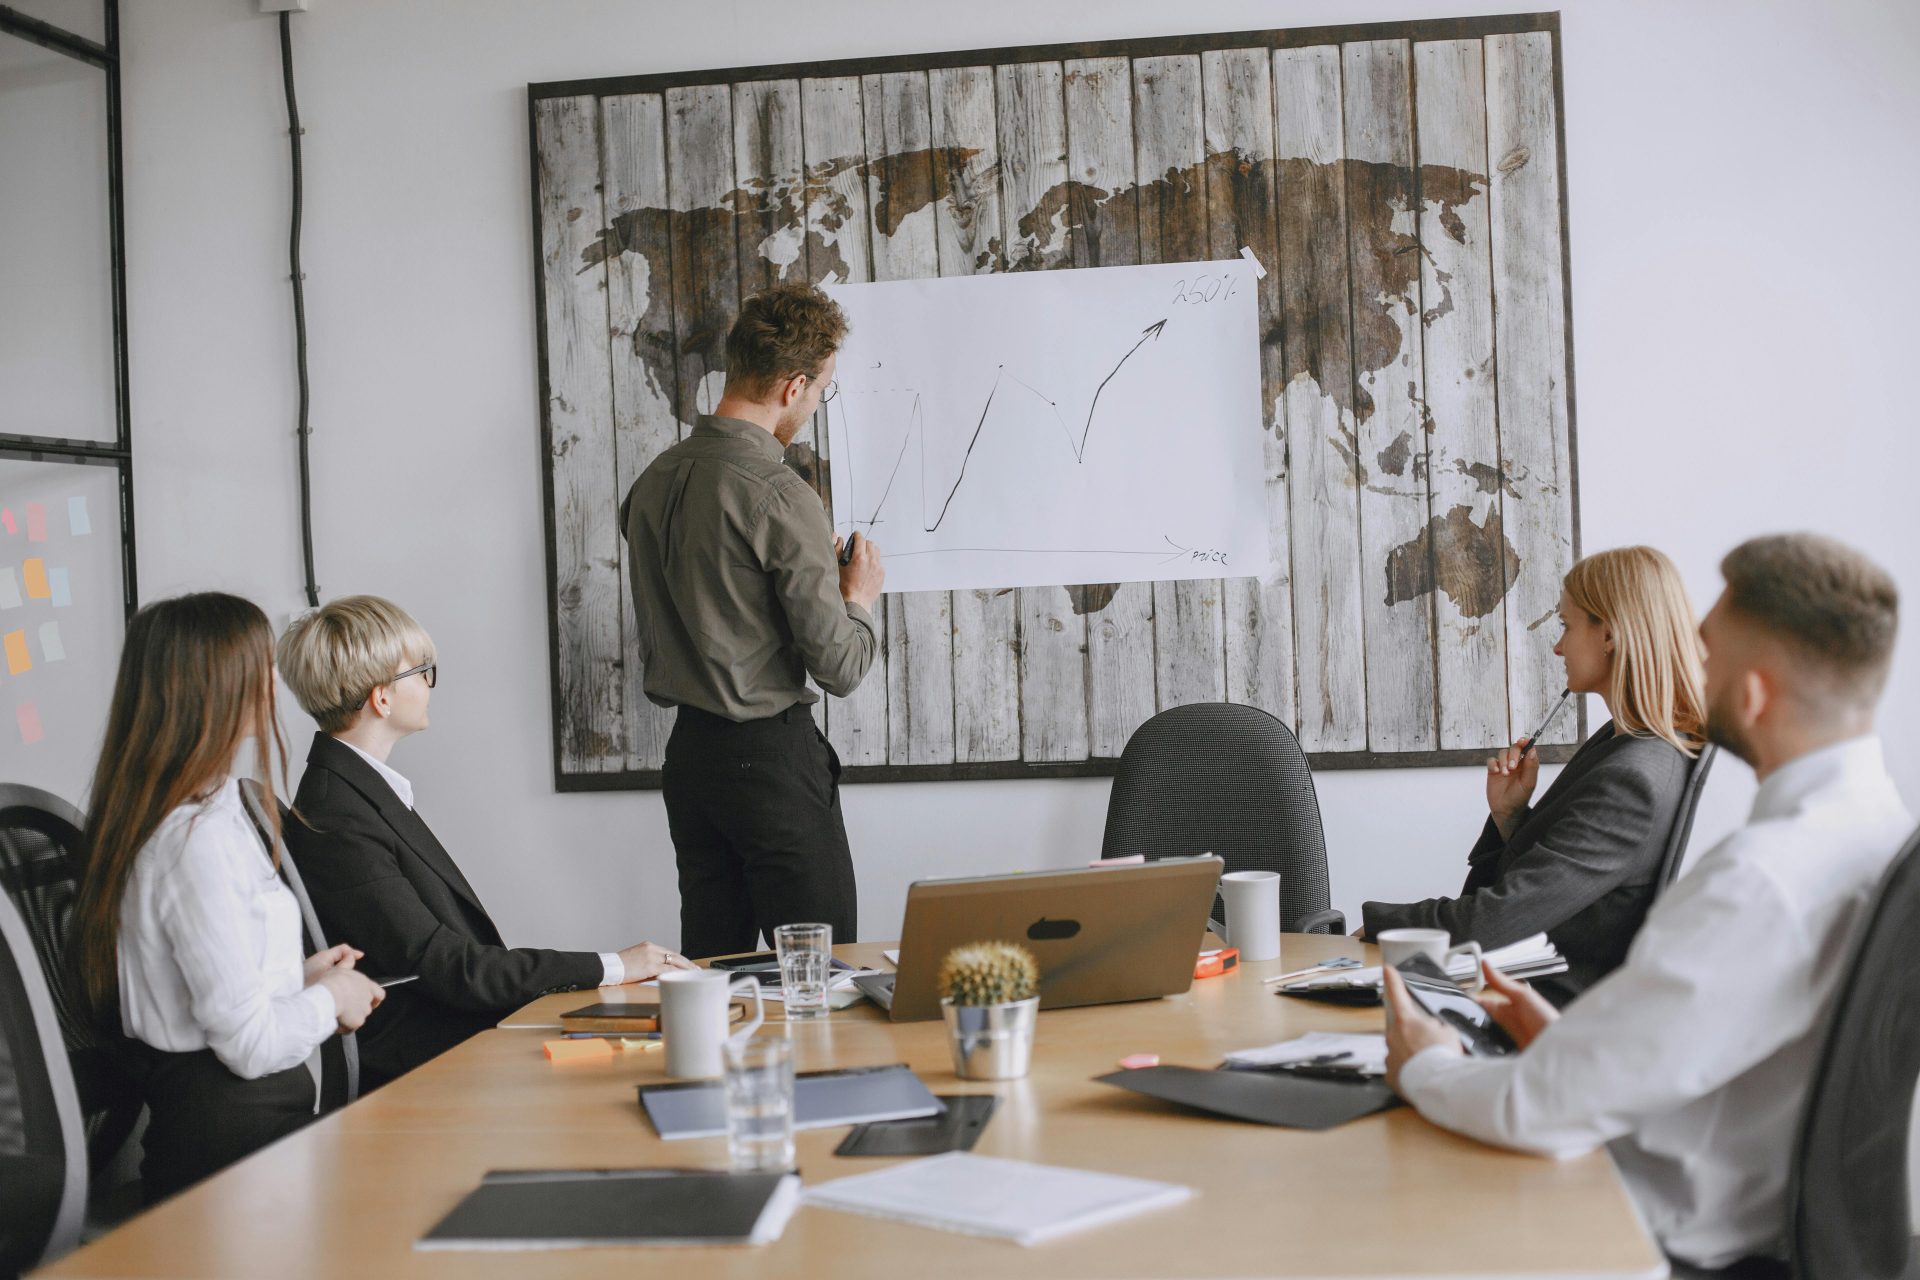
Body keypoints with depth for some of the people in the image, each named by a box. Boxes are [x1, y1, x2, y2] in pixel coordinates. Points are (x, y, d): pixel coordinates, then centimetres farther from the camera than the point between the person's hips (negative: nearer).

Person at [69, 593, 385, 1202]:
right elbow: (250, 1042, -22)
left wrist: (296, 976, 14)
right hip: (235, 1131, -10)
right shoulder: (201, 838, -22)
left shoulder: (153, 820, 10)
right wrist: (328, 999, -4)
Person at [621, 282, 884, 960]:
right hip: (773, 757, -8)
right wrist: (859, 598, 5)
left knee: (709, 971, 14)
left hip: (687, 750, 8)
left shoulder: (654, 480, 6)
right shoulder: (779, 496, -17)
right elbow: (839, 667, -16)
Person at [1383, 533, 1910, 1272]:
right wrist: (1571, 1037, 10)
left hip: (1703, 1248, -9)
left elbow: (1544, 1108, -25)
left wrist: (1424, 1068, -6)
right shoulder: (1883, 828, 3)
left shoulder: (1761, 882, -28)